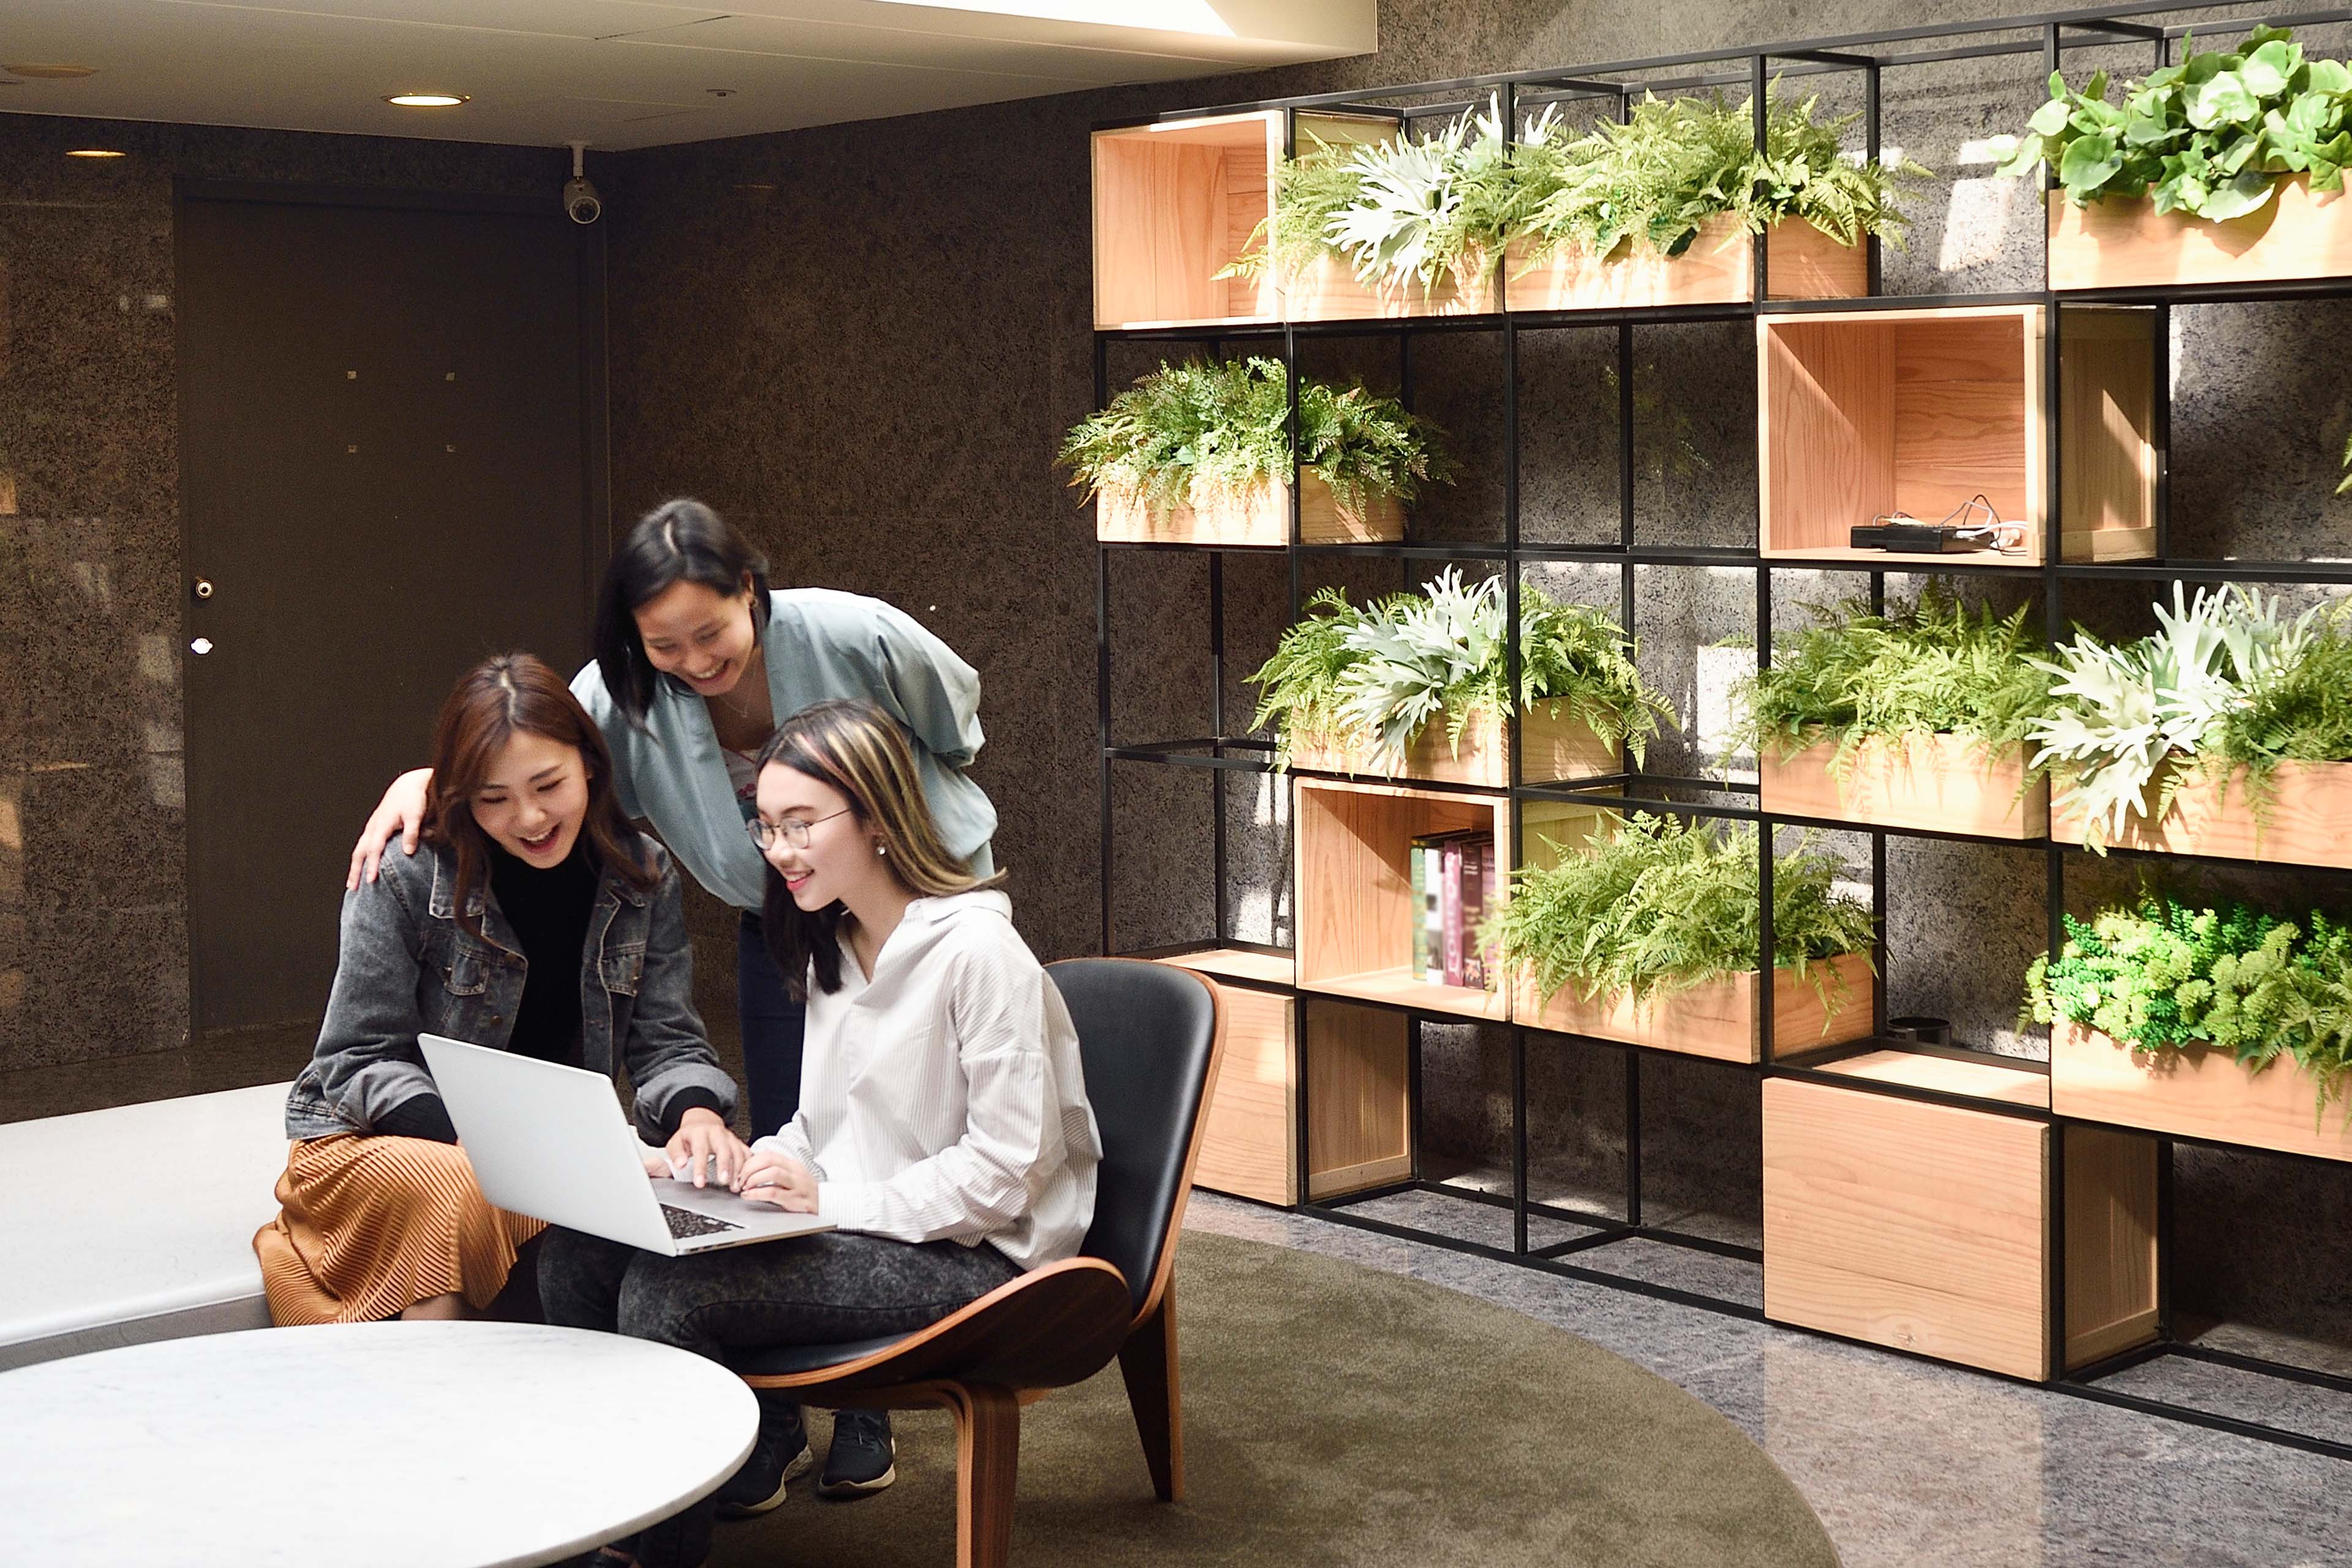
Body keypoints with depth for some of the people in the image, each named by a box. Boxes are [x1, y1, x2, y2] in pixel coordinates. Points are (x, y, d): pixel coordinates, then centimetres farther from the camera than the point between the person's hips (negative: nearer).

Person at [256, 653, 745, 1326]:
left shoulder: (642, 876, -2)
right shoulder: (405, 877, -15)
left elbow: (667, 1042, -2)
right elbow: (359, 1061, -12)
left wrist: (696, 1112, -27)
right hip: (373, 1143, -3)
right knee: (468, 1195, -37)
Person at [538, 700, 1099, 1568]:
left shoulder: (979, 953, -15)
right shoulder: (832, 951, 13)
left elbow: (1004, 1171, -17)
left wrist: (830, 1199, -19)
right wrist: (738, 1169, 0)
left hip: (968, 1257, -8)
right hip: (854, 1232, 8)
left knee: (665, 1293, -25)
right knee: (575, 1256, -10)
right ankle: (758, 1447, 3)